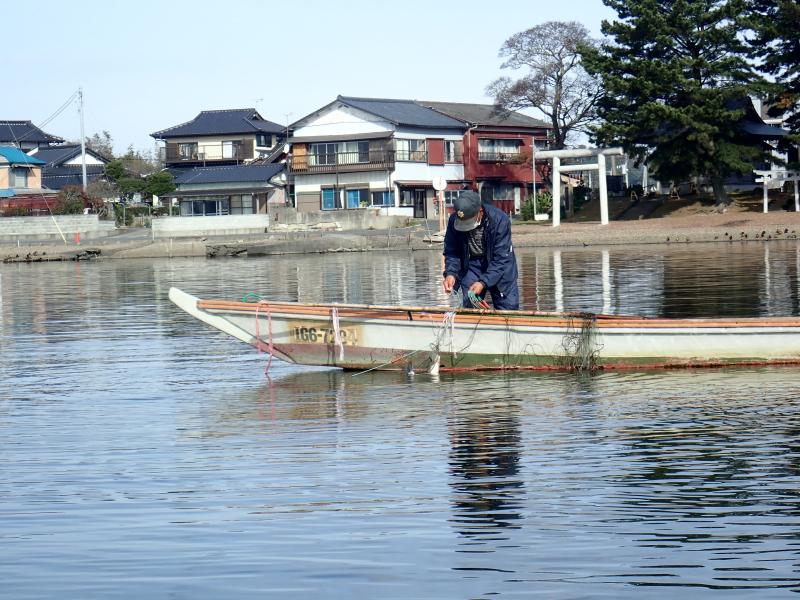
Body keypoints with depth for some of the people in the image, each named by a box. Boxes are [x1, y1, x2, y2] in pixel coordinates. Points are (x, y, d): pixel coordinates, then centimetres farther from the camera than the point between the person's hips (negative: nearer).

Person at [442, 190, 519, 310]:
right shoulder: (454, 221, -18)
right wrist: (450, 273, -29)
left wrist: (483, 282, -36)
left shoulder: (500, 220, -28)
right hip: (472, 263, 2)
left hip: (499, 266, -2)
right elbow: (451, 252, -9)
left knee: (508, 309, -3)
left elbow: (501, 258, -27)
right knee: (470, 307, -2)